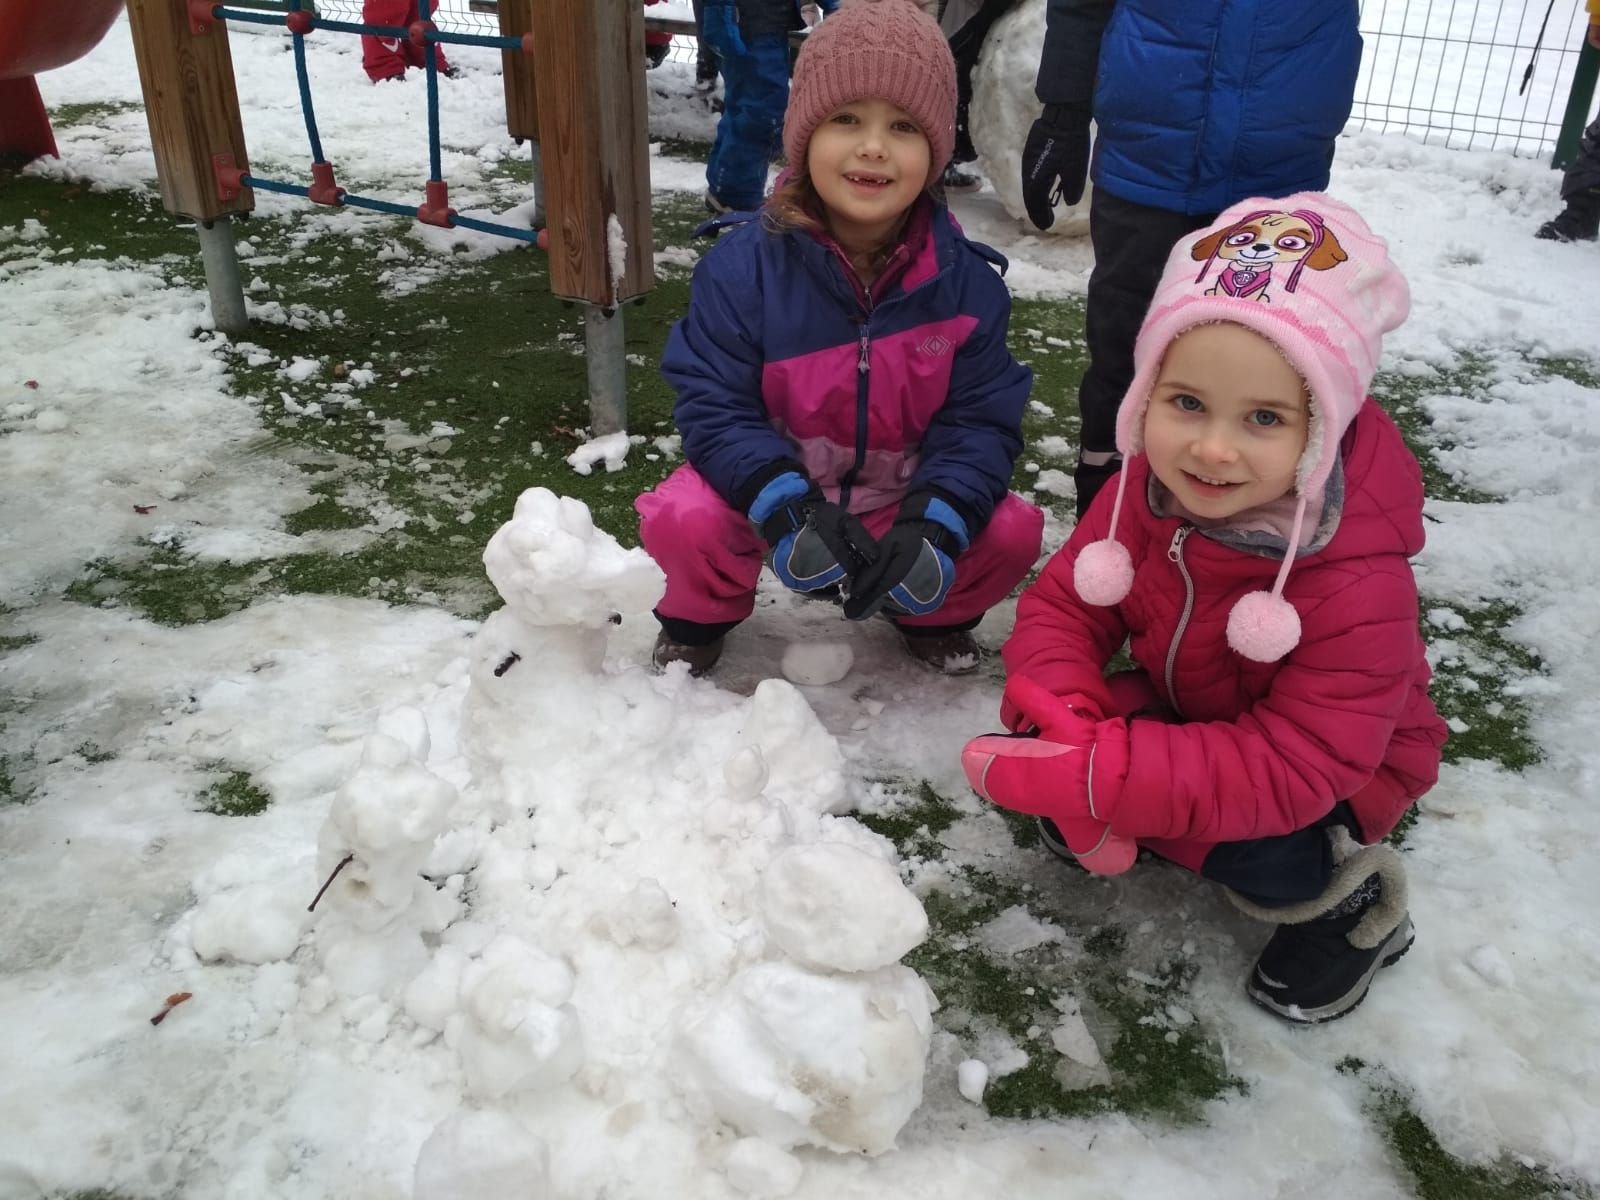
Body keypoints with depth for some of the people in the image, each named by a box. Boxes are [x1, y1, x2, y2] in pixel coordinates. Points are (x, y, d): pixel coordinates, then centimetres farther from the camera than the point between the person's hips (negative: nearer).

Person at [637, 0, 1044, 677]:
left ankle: (933, 616, 16)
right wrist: (787, 507, -35)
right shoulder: (744, 264, -18)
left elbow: (980, 419, -12)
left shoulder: (966, 282, -13)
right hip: (772, 484, -1)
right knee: (682, 521, -30)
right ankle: (699, 617, 9)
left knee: (1011, 533, -20)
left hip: (906, 494, 2)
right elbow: (713, 404, -19)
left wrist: (931, 522, -31)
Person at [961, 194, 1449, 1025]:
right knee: (1056, 759, -18)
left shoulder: (1359, 587, -38)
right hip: (1186, 712, 4)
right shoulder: (1149, 490, -22)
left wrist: (1103, 778, -48)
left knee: (1250, 854, -32)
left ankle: (1353, 900, 1)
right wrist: (1064, 729, -38)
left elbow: (1295, 771, -39)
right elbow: (1062, 606, -16)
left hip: (1341, 767, -4)